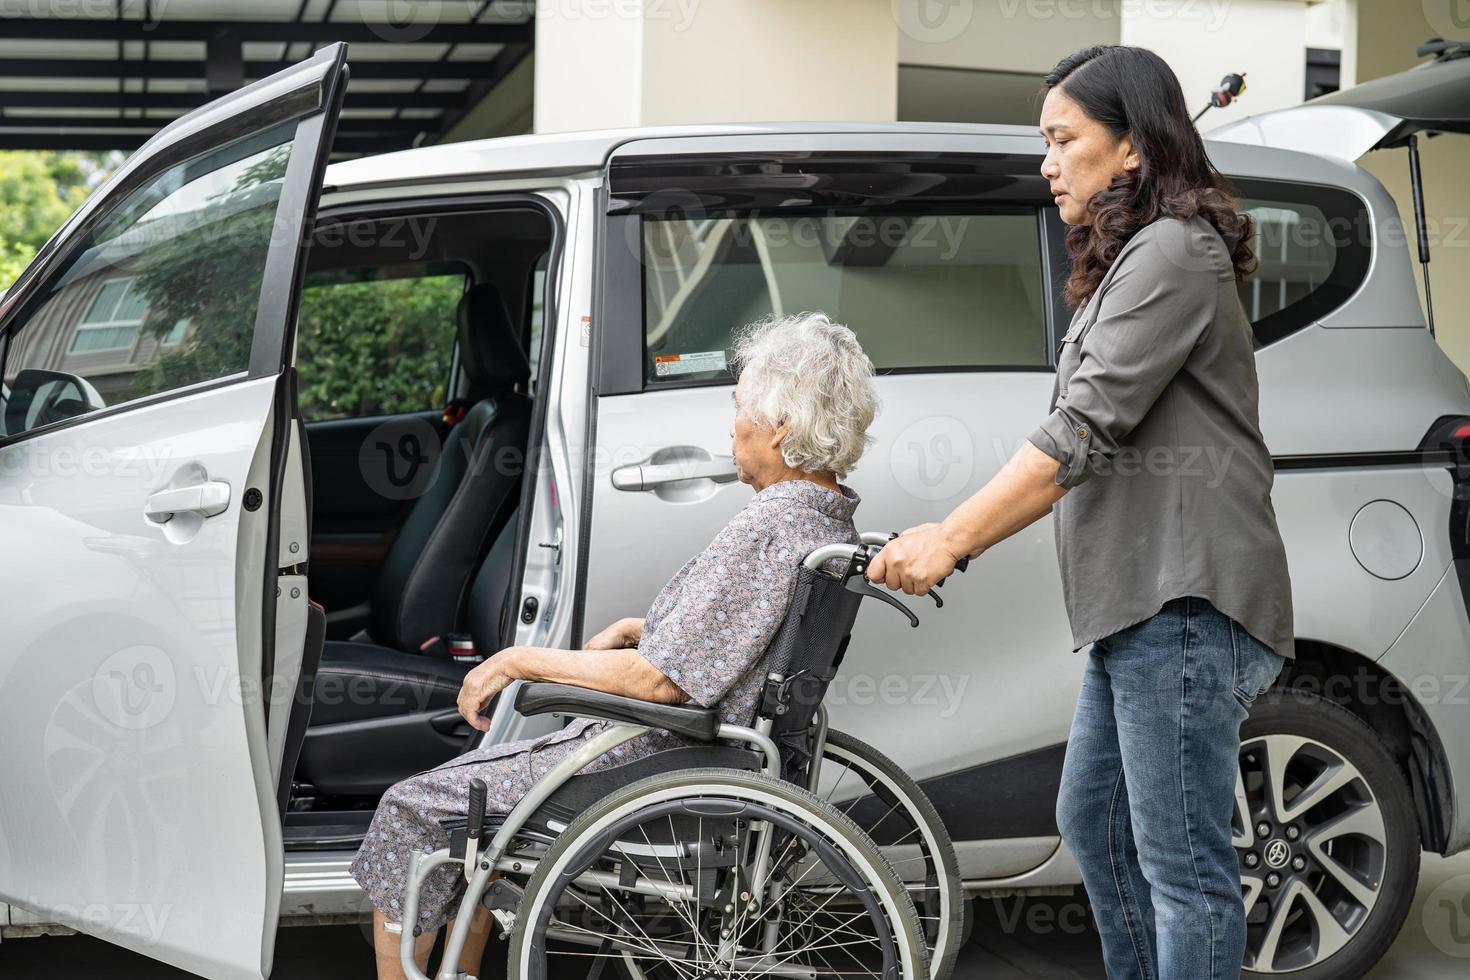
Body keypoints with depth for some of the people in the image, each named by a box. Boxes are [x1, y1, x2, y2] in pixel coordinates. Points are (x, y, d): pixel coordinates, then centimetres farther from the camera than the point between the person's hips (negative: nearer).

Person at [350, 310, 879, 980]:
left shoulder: (768, 531, -25)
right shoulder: (831, 519, 5)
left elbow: (660, 679, -27)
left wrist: (523, 660, -17)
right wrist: (635, 629, 13)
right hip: (709, 743, 10)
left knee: (411, 809, 1)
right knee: (479, 789, 26)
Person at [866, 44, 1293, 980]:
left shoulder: (1173, 250, -11)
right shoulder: (1129, 261, 22)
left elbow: (1085, 429, -19)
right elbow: (1085, 448, 20)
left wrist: (951, 538, -18)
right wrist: (955, 538, 12)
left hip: (1184, 604, -11)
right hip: (1137, 604, 11)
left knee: (1181, 862, -7)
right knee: (1094, 824, 19)